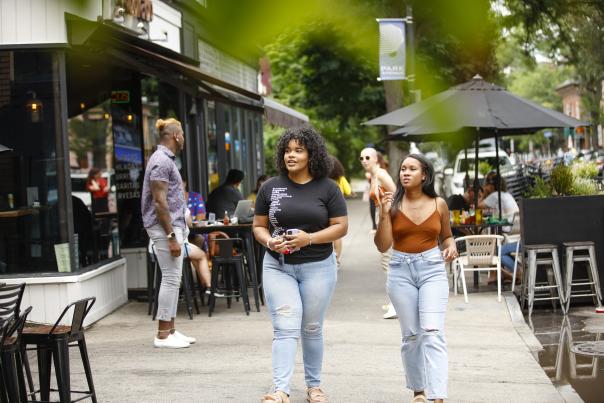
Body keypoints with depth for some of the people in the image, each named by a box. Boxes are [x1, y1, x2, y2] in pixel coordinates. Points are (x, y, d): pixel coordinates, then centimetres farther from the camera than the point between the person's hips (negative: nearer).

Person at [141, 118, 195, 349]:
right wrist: (172, 237, -21)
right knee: (171, 279, -8)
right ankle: (163, 335, -5)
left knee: (173, 279, 11)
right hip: (165, 226, -10)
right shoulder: (162, 161, -15)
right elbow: (160, 202, -20)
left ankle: (170, 330, 16)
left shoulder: (165, 159, 17)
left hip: (173, 225, 10)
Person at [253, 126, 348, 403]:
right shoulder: (270, 188, 4)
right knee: (285, 328, -10)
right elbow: (259, 226, 8)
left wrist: (309, 238, -17)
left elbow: (341, 227, -4)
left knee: (312, 328, 11)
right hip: (278, 266, 0)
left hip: (317, 267, 0)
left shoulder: (327, 188, -1)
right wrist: (269, 241, -14)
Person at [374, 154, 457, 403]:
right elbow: (383, 246, -3)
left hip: (433, 269, -1)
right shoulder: (393, 204, 0)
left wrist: (451, 247, -5)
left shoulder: (438, 204, 3)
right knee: (411, 334, 8)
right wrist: (384, 215, -14)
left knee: (433, 332, -14)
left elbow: (446, 236, 17)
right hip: (401, 271, 1)